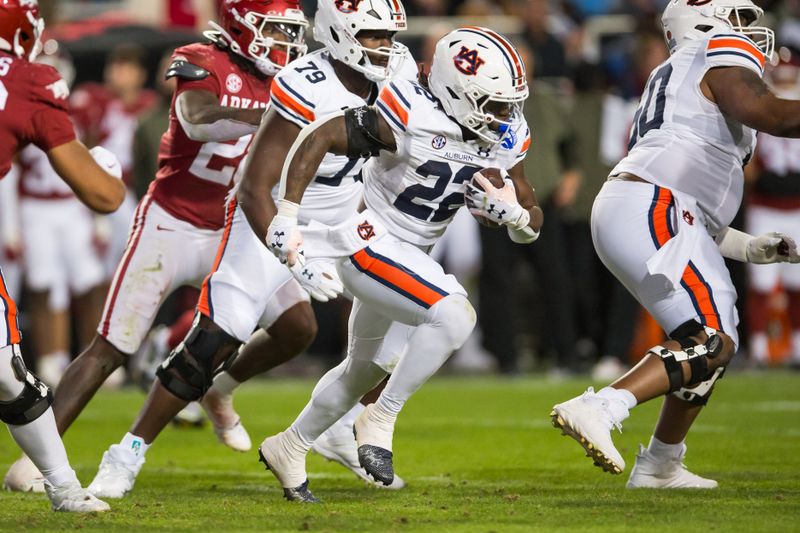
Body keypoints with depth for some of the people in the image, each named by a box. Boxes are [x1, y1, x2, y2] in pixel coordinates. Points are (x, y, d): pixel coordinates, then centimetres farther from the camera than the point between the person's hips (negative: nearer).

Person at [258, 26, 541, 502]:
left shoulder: (502, 142, -5)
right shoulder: (414, 119, -25)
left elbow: (532, 225, 2)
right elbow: (319, 137, -21)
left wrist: (512, 212, -22)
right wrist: (287, 217, -24)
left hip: (410, 257, 9)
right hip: (370, 243, -9)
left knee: (365, 368, 24)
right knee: (455, 316, -28)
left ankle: (290, 448, 45)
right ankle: (380, 422, -14)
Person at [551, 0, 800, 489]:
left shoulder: (673, 81, 31)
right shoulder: (724, 53, 4)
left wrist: (749, 247, 29)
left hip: (621, 211, 10)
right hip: (652, 211, -10)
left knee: (713, 341, 19)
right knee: (711, 342, -17)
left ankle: (659, 467, 26)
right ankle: (598, 410, -29)